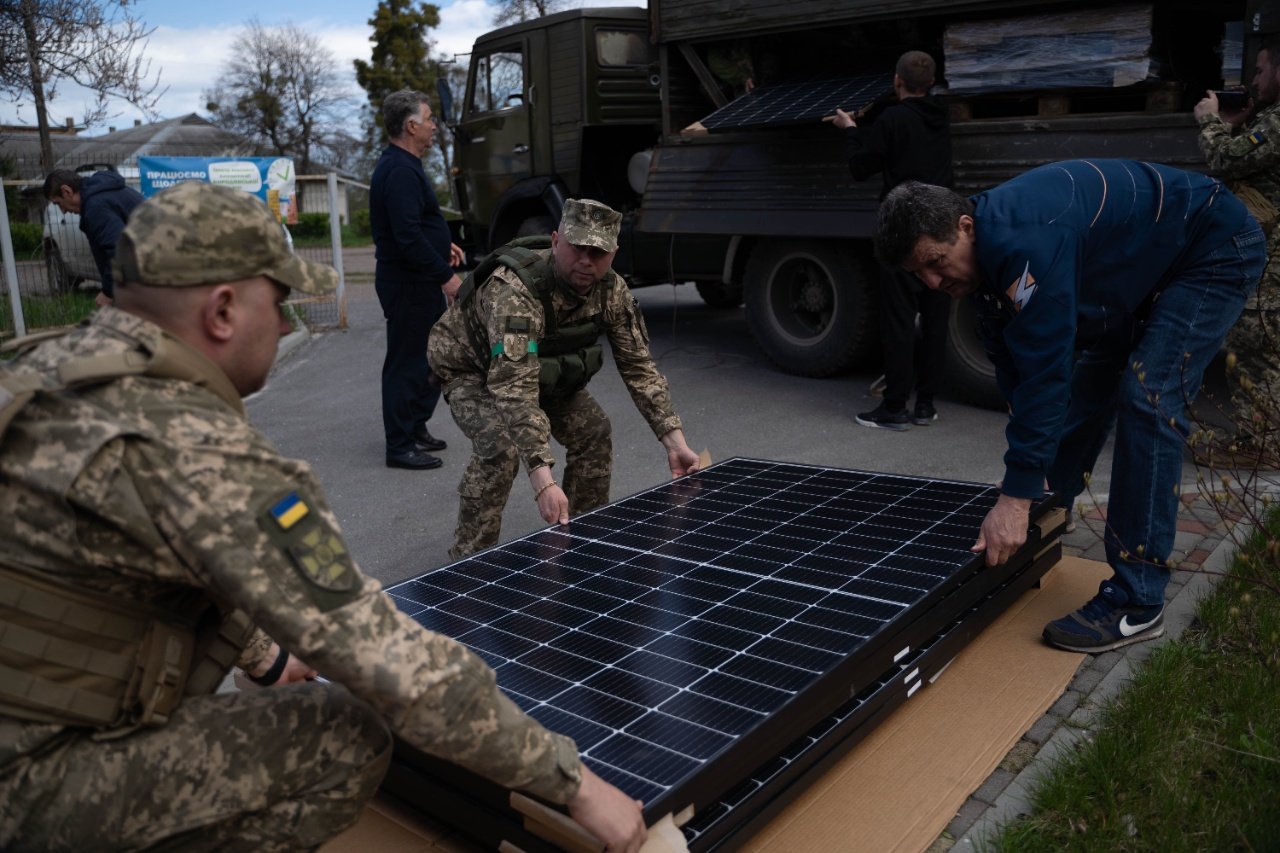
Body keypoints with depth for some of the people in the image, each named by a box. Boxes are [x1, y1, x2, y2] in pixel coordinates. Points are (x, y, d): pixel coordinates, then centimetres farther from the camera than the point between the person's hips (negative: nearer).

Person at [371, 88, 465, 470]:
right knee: (407, 362, -3)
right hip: (407, 283, -11)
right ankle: (401, 446, 7)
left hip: (419, 281, 11)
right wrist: (446, 275, -22)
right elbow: (408, 237, -26)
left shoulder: (403, 166, 15)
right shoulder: (400, 171, -19)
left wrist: (443, 245, 16)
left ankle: (416, 428, 30)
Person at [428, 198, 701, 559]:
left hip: (544, 370, 6)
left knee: (594, 429, -5)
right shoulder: (515, 292, -41)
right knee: (501, 447, -29)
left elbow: (639, 367, -13)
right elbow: (514, 388, -49)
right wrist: (542, 479, -57)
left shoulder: (612, 291, -20)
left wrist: (675, 442, -21)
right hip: (473, 370, -6)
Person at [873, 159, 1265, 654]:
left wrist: (1016, 497, -34)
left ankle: (1136, 603, -17)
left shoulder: (1023, 243, -36)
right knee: (1086, 390, 12)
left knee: (1147, 399, -20)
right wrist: (1030, 486, 0)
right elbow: (1014, 370, 0)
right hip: (1141, 272, 9)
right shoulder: (986, 259, -6)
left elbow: (1043, 371, -37)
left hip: (1215, 252, -9)